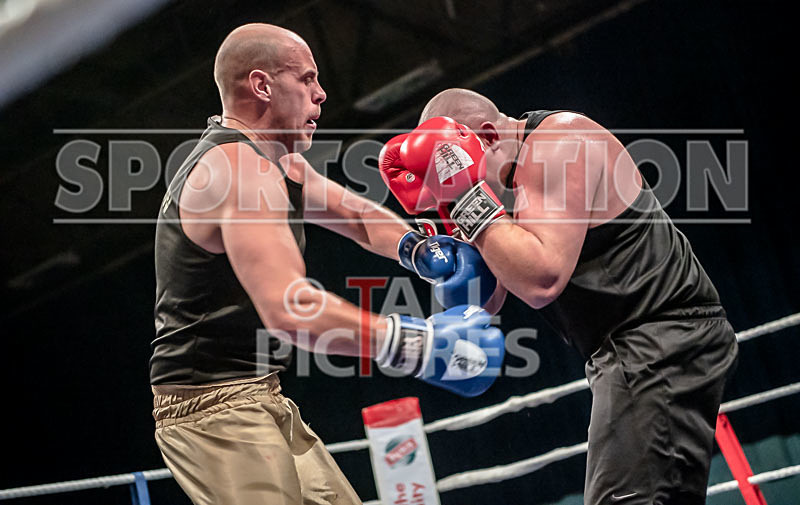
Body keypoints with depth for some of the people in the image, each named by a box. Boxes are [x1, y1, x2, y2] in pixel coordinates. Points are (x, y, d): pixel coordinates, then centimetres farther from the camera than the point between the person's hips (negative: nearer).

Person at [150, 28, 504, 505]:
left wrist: (425, 252, -2)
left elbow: (356, 214, 20)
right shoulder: (242, 168, -21)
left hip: (257, 398, 11)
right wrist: (417, 344, -33)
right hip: (216, 408, -11)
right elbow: (288, 308, -33)